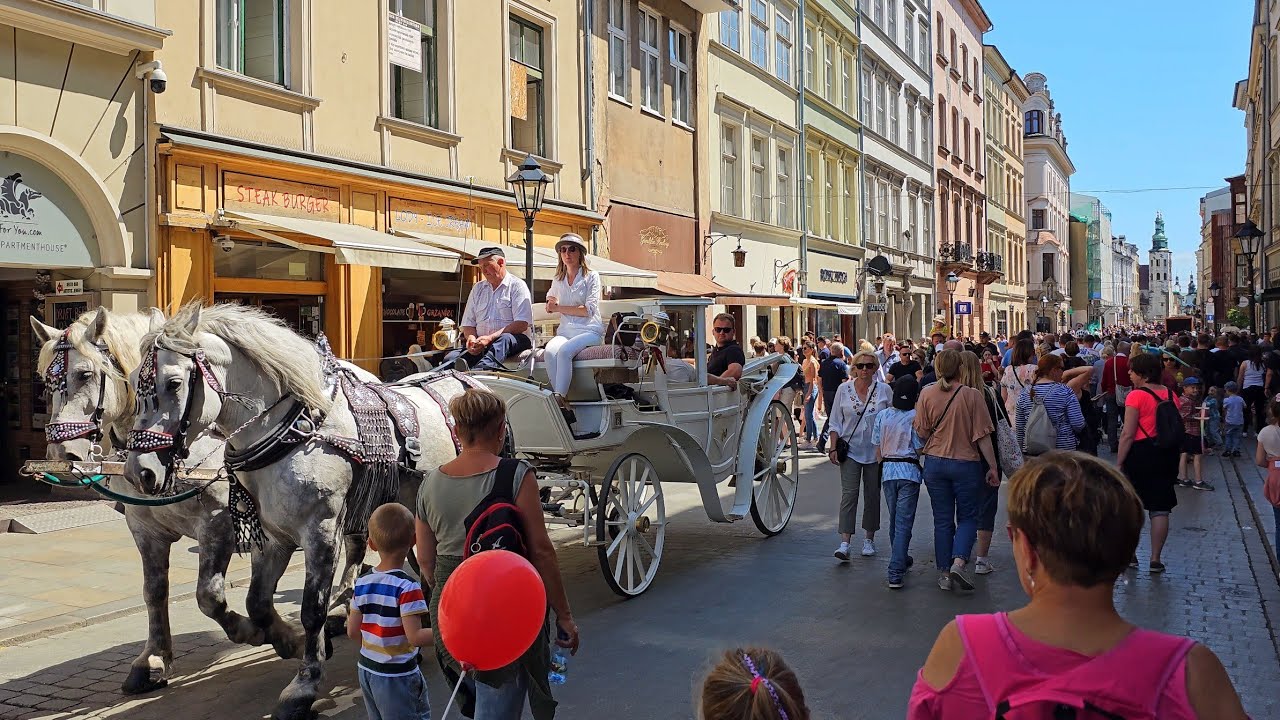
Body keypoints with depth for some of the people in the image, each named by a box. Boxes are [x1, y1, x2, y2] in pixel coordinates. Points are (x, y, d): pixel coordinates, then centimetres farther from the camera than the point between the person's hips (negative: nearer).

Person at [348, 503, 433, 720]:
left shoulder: (362, 584, -1)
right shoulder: (407, 588, -20)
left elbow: (353, 632, 4)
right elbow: (415, 636, -23)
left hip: (366, 669, 7)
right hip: (397, 675, -6)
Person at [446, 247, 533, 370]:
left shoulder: (517, 286, 5)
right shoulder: (477, 288, 23)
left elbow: (522, 324, -9)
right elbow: (468, 324, 19)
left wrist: (491, 338, -19)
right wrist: (471, 338, -7)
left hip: (515, 341, -6)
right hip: (481, 343, 6)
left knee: (505, 339, -41)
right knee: (450, 359, -21)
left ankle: (479, 370, -64)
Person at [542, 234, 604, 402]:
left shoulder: (591, 276, 5)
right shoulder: (558, 281, 20)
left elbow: (589, 310, -7)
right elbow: (550, 305, 41)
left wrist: (558, 308, -3)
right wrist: (550, 304, 15)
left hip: (589, 331, -4)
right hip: (565, 331, 4)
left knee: (564, 351, -35)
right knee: (549, 352, -31)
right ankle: (562, 400, -34)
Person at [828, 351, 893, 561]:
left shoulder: (884, 390, 1)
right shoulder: (843, 389, 1)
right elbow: (835, 422, 5)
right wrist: (833, 447, -3)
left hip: (876, 451, 1)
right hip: (850, 450, -1)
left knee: (872, 495, 9)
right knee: (849, 494, -9)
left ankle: (869, 539, 22)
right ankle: (844, 543, -13)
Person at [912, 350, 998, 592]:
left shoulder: (926, 394, -5)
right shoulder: (972, 395, -11)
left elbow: (922, 433, -1)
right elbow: (982, 435, -9)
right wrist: (992, 467, -2)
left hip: (935, 462, 2)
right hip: (966, 463, -2)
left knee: (942, 520, 11)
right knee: (968, 517, 10)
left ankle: (944, 573, 15)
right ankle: (959, 562, -11)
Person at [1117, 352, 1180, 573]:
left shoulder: (1136, 396, -13)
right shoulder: (1172, 396, 5)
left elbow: (1128, 434, -15)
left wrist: (1118, 464, -10)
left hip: (1140, 454, -5)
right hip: (1167, 456, 5)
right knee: (1160, 509, 7)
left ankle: (1129, 555, 15)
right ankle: (1155, 559, 10)